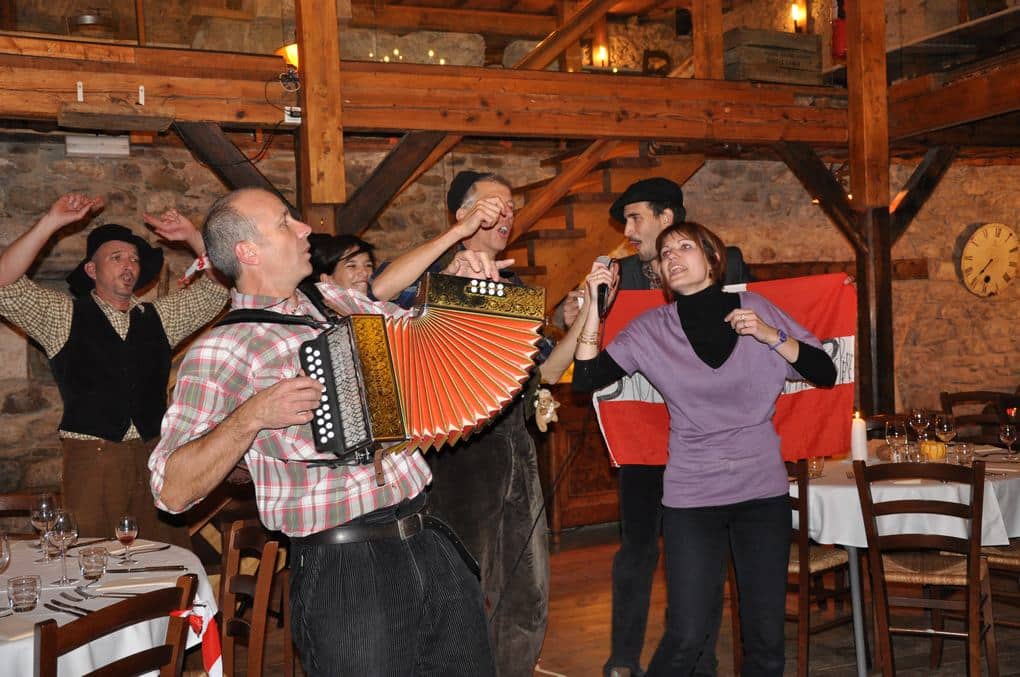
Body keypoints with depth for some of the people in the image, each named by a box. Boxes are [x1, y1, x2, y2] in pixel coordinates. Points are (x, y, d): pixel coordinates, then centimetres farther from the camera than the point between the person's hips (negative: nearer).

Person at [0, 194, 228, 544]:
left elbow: (219, 285, 11)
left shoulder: (160, 316, 15)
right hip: (91, 458, -3)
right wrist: (50, 223, -12)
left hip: (155, 453, 3)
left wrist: (193, 236, -2)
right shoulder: (63, 315, 7)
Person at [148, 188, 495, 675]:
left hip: (431, 544, 7)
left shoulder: (333, 299, 12)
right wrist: (253, 416, -25)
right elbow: (172, 491, -14)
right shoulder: (223, 350, -8)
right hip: (342, 569, -7)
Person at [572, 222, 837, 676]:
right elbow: (586, 378, -7)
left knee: (766, 635, 7)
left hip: (763, 490, 1)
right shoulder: (652, 328, 0)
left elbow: (826, 374, 2)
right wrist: (595, 306, -13)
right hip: (691, 497, -1)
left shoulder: (755, 310, 1)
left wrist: (771, 337, -11)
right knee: (688, 637, -3)